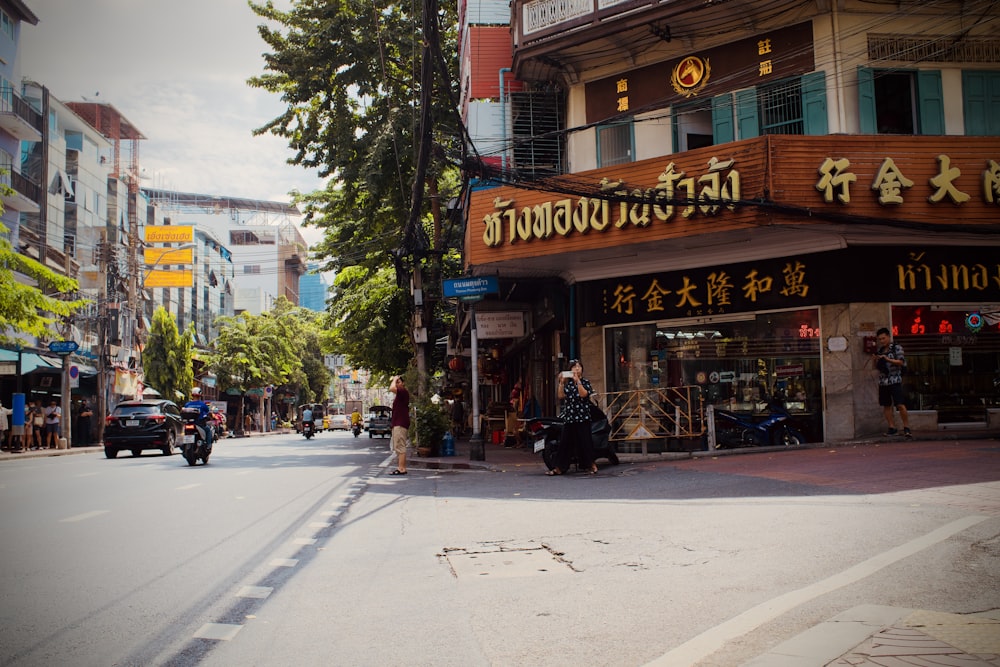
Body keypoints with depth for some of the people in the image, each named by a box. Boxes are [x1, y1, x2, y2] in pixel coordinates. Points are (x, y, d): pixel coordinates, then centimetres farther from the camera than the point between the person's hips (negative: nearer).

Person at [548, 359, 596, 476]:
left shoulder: (585, 382, 3)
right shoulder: (567, 383, 13)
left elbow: (583, 394, -14)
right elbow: (561, 396, 2)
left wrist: (577, 381, -18)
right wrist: (561, 382, -6)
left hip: (582, 417, -3)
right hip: (569, 417, 4)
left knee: (584, 442, -4)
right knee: (565, 442, 3)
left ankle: (591, 464, 8)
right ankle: (559, 467, 5)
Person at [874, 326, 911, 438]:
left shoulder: (897, 347, -1)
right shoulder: (880, 350, 15)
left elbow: (901, 362, -9)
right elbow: (876, 366, 20)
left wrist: (888, 359, -19)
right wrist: (876, 360, -1)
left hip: (895, 380, -6)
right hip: (883, 381, 6)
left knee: (900, 405, -12)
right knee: (886, 406, 6)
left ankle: (906, 428, -6)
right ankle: (892, 428, 11)